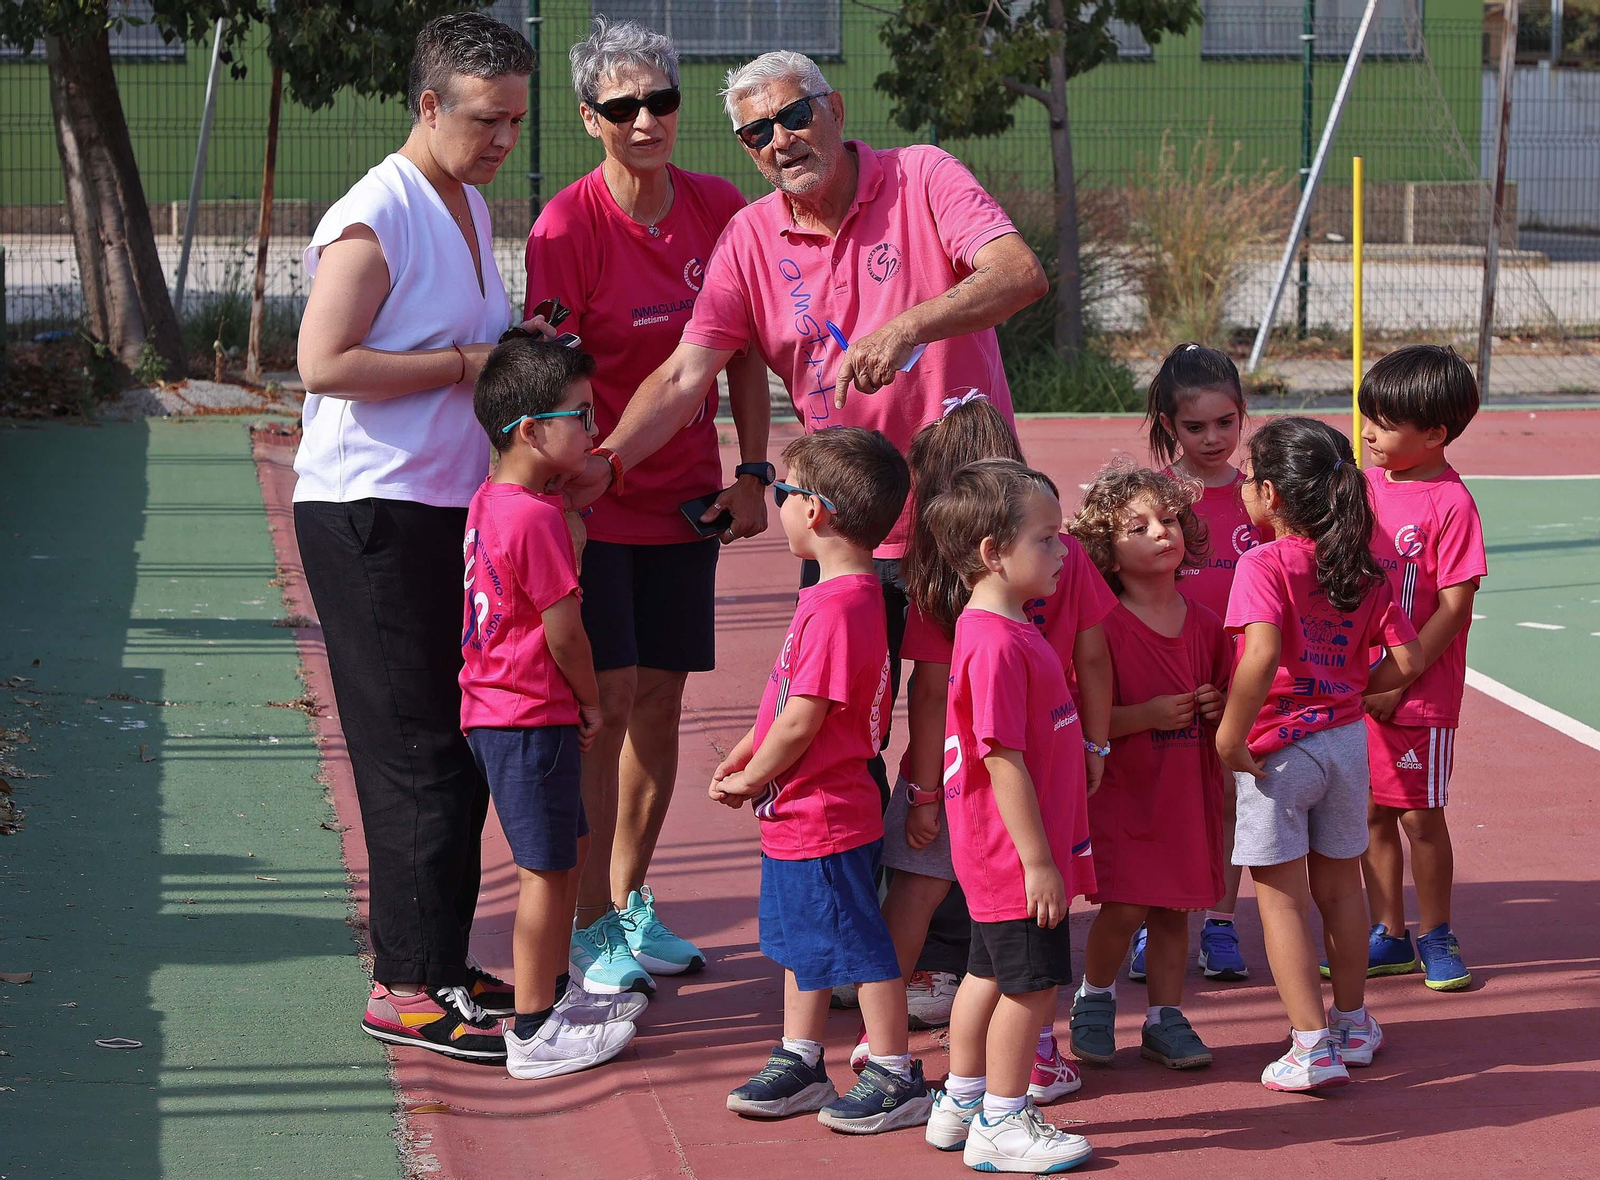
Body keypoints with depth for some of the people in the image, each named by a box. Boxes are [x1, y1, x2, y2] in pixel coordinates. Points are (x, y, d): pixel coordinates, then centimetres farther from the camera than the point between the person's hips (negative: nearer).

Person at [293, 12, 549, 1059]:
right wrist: (468, 362, -19)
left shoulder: (473, 209, 15)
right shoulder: (376, 218, -14)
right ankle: (408, 988, -4)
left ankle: (437, 962, 19)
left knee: (462, 747, 11)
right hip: (372, 514, -9)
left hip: (454, 509, 9)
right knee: (416, 753, -8)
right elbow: (326, 362, -22)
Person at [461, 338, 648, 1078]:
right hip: (532, 718, -10)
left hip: (493, 710, 10)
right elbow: (564, 632, -18)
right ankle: (535, 1032, 3)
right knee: (545, 870, -3)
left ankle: (553, 992, 34)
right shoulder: (537, 518, -21)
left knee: (564, 852, 22)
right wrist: (591, 703, -4)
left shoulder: (489, 502, 9)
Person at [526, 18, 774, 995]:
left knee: (661, 702, 9)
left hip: (686, 500, 5)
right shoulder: (568, 226, -14)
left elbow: (744, 352, 9)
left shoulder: (721, 211, 0)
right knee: (608, 703, -7)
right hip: (597, 500, -5)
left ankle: (633, 903, 21)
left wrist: (753, 471, 3)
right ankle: (591, 926, 0)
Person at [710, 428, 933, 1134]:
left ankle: (896, 1078, 8)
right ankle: (799, 1063, 30)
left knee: (858, 945, 0)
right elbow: (788, 701, 17)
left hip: (824, 817, -10)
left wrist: (748, 781, -11)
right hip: (798, 813, 10)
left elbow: (801, 721, -25)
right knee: (802, 942, 19)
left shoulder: (837, 607, -25)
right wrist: (742, 756, 13)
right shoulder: (847, 593, 8)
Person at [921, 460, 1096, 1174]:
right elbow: (1004, 761, -25)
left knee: (992, 974, 19)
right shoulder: (997, 644, -23)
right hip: (1016, 851, -10)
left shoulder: (1009, 629, 10)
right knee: (1032, 983, -1)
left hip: (1000, 853, 10)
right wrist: (1038, 860, -22)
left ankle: (961, 1106, 30)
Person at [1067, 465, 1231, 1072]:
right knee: (1125, 906, -8)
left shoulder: (1204, 623, 6)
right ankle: (1094, 998, 18)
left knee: (1173, 908, 9)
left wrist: (1220, 708, -3)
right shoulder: (1104, 625, -11)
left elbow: (1228, 694, 19)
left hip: (1189, 788, 5)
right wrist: (1148, 714, -22)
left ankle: (1165, 1018, 21)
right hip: (1124, 788, -5)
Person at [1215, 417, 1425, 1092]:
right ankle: (1352, 1024, 32)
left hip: (1279, 749, -6)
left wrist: (1230, 734, -22)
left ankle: (1312, 1047, 2)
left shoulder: (1264, 566, -17)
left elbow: (1263, 653, -32)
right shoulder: (1362, 570, 0)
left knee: (1281, 897, 4)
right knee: (1340, 885, 21)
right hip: (1347, 739, 6)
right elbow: (1407, 661, -2)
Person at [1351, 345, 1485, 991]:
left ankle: (1435, 937, 20)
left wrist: (1396, 682, -16)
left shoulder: (1450, 503, -14)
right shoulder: (1366, 486, 5)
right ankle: (1389, 937, 23)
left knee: (1420, 816, 3)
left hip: (1420, 692, -6)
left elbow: (1454, 607, -15)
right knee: (1372, 813, 11)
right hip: (1357, 686, 6)